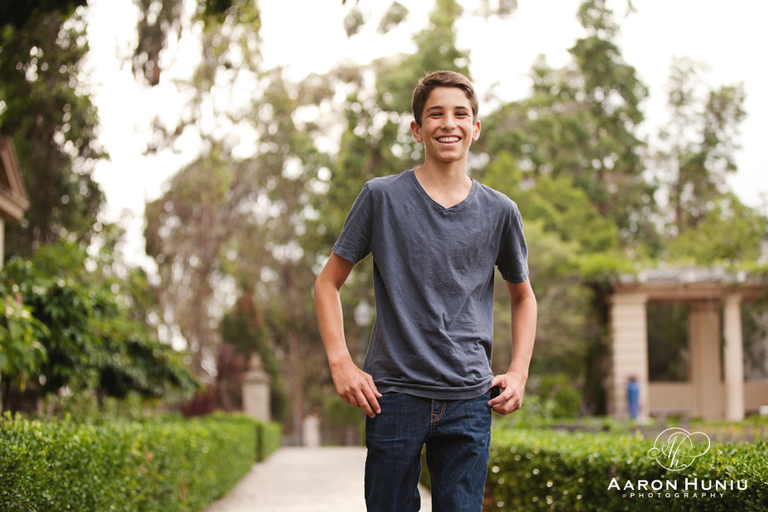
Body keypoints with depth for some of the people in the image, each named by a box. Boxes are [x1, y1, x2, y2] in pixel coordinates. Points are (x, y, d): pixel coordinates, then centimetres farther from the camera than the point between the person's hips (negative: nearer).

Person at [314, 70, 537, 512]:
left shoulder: (500, 212, 7)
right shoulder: (382, 197, 0)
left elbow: (523, 296, 21)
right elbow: (328, 284, 6)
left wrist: (519, 372, 8)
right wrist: (341, 362, -5)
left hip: (469, 400, 2)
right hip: (394, 395, -1)